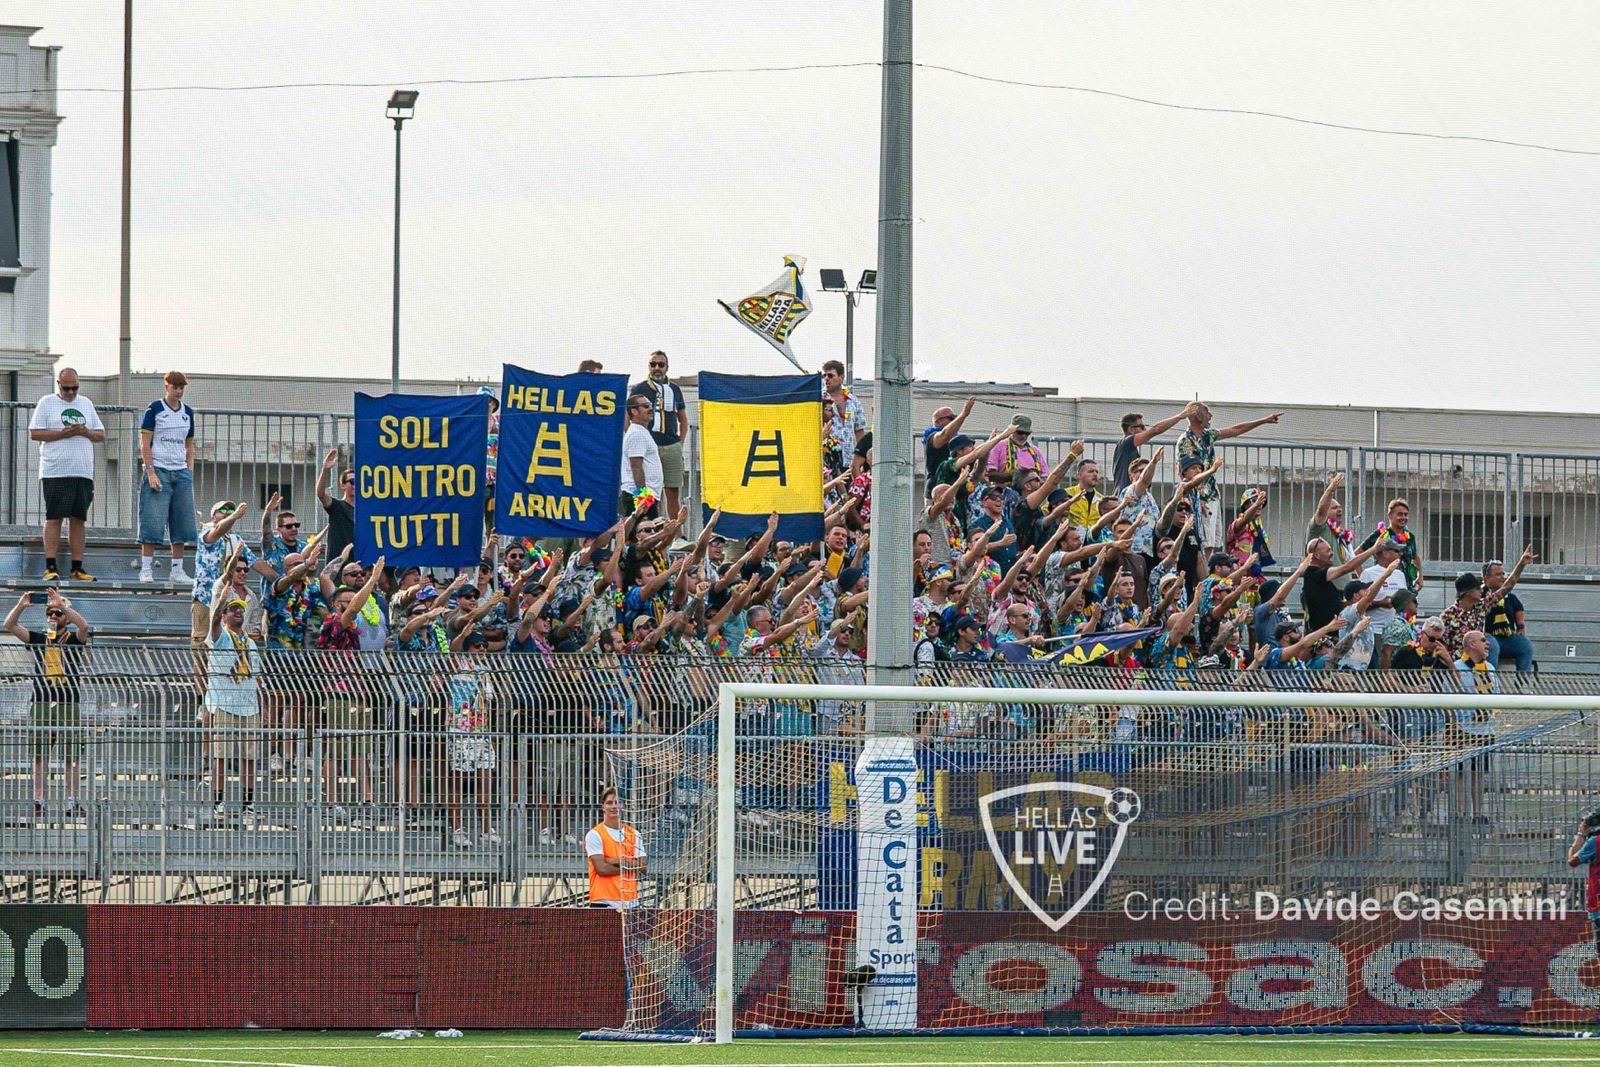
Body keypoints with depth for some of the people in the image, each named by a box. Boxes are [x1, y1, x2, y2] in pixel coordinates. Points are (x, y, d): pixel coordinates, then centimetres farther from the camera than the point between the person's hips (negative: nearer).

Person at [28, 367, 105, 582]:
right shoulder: (47, 403, 4)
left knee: (78, 519, 4)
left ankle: (77, 568, 7)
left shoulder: (86, 404, 17)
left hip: (83, 473, 4)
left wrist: (86, 433, -4)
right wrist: (62, 434, -14)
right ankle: (50, 567, -5)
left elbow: (101, 435, 18)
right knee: (54, 518, -6)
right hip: (55, 473, -4)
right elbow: (34, 433, -3)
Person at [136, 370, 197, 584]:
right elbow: (144, 444, -5)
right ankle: (146, 569, -5)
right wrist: (151, 472, -13)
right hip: (158, 469, -5)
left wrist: (190, 474, 10)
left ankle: (177, 570, 7)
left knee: (181, 524, 3)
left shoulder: (187, 412, 13)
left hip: (181, 473, 5)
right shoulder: (154, 409, -2)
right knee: (153, 522, -7)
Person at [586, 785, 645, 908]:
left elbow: (643, 867, 2)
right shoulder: (595, 835, -3)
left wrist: (618, 861, -11)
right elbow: (601, 868, -13)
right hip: (604, 901, -4)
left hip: (630, 901, 4)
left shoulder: (633, 834, 11)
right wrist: (630, 866, -4)